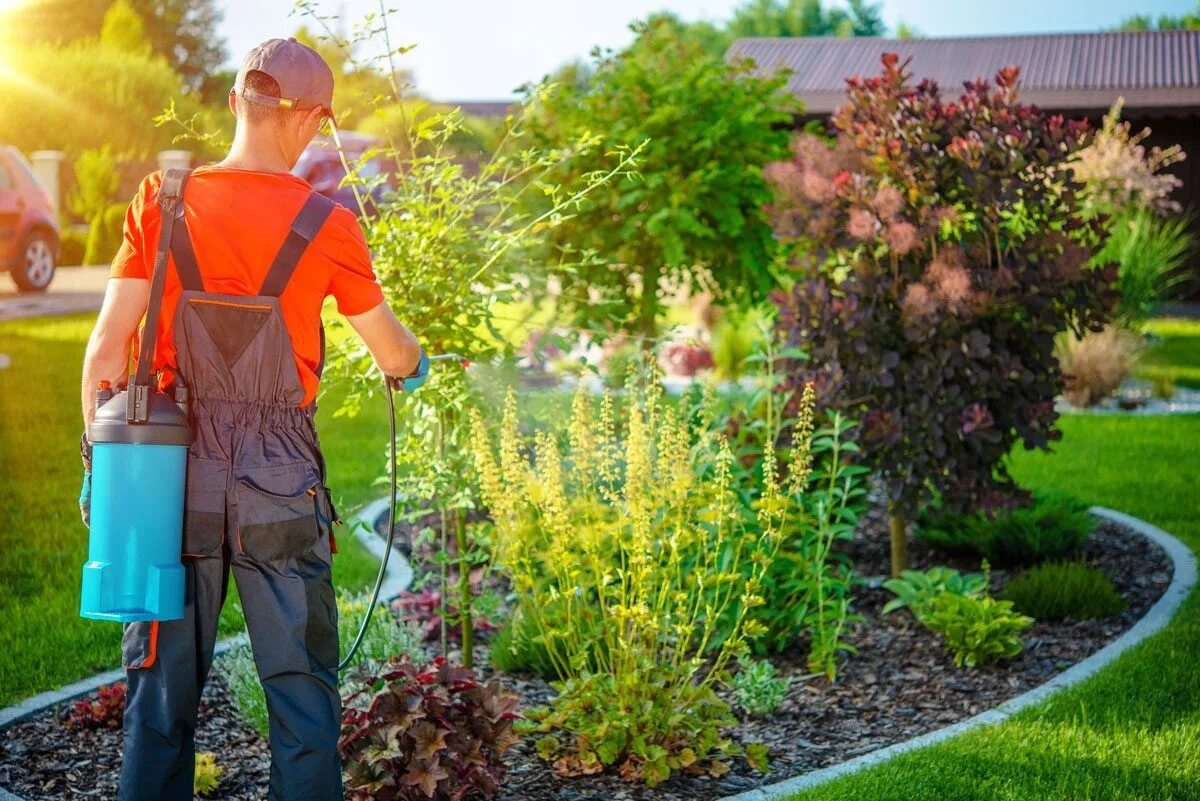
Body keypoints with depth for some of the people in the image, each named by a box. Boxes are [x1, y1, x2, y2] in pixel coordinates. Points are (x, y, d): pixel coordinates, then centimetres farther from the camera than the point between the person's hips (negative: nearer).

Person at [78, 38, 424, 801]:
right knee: (301, 687, 10)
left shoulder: (161, 203, -2)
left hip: (177, 469, 2)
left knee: (162, 687, 14)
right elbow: (392, 353, 4)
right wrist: (417, 361, 27)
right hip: (281, 480, -2)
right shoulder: (327, 225, -7)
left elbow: (107, 351, -3)